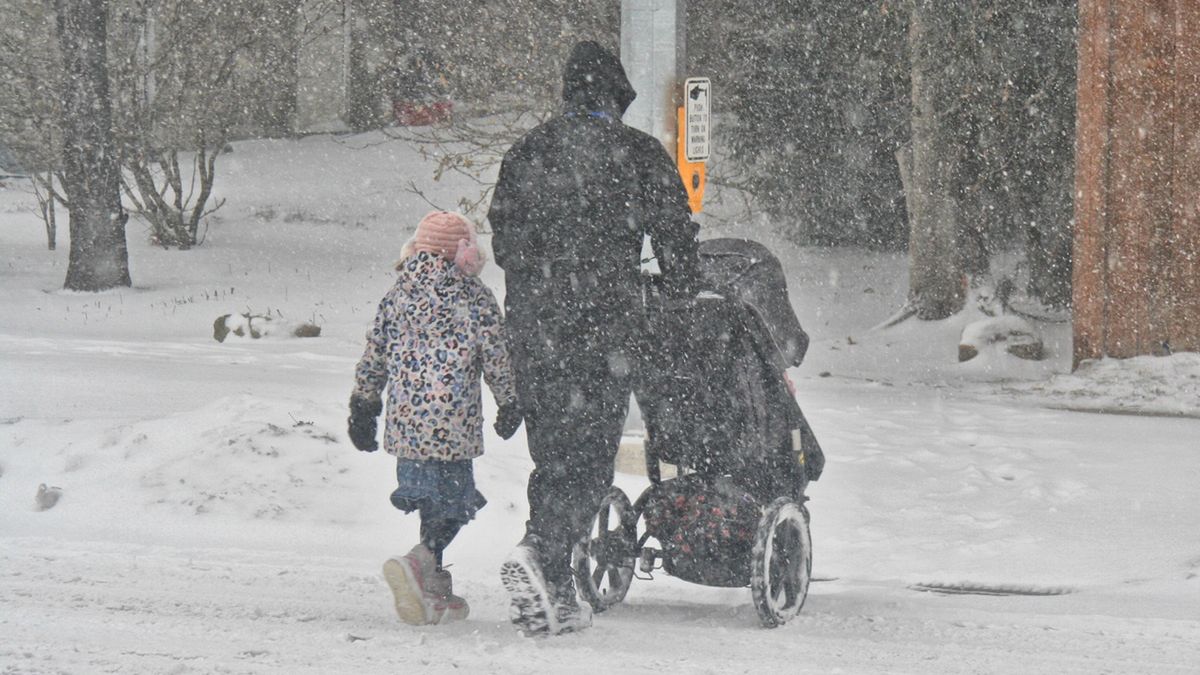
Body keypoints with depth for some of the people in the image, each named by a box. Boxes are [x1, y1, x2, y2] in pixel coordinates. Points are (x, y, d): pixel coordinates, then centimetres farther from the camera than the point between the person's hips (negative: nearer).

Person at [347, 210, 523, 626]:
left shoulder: (397, 295, 9)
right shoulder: (474, 297, -4)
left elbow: (373, 356, 13)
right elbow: (496, 357, -2)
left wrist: (362, 408, 22)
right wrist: (509, 403, 12)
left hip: (405, 420, 5)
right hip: (455, 421, -5)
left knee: (431, 501, 16)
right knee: (453, 501, 0)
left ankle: (436, 591, 17)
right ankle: (421, 561, -24)